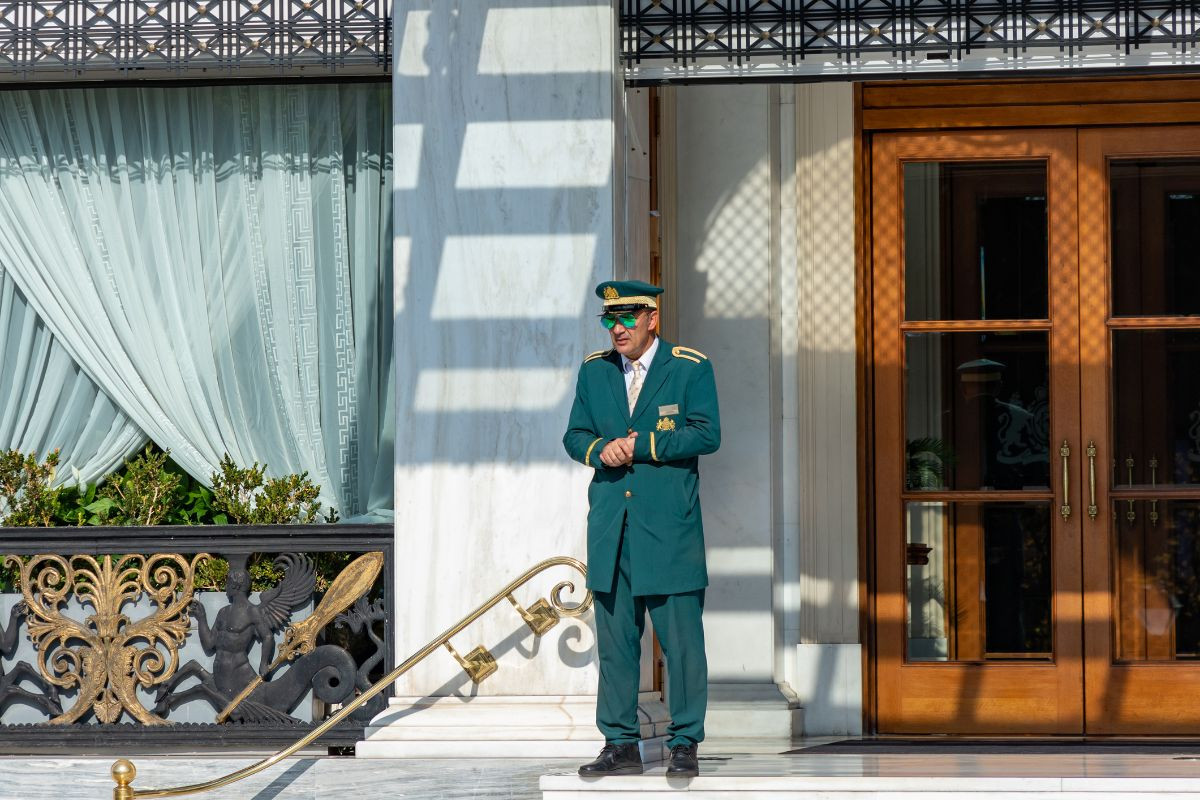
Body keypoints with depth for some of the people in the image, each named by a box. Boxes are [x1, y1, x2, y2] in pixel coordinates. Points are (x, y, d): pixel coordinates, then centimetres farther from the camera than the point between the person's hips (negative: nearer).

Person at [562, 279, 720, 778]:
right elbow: (574, 436, 14)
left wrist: (643, 446, -13)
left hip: (670, 528, -4)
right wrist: (600, 450, -8)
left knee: (681, 638, -4)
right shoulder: (594, 371, 13)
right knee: (614, 639, 5)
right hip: (610, 526, 4)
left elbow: (707, 434, -7)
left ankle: (684, 745, 2)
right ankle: (621, 744, 11)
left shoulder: (690, 368, 0)